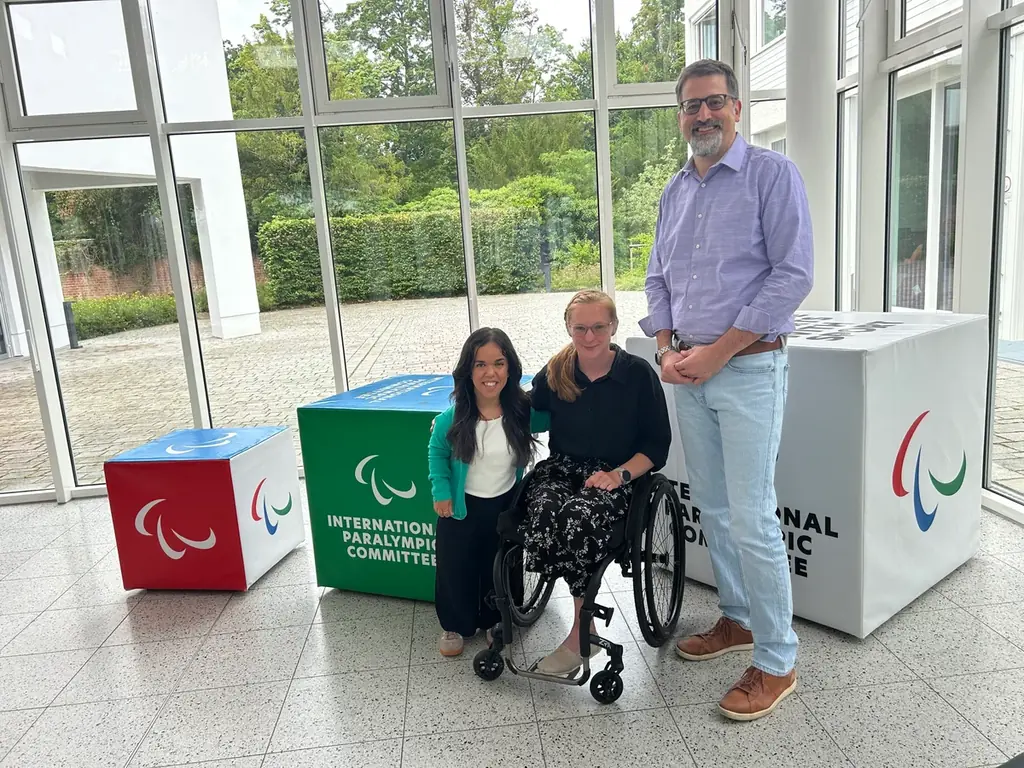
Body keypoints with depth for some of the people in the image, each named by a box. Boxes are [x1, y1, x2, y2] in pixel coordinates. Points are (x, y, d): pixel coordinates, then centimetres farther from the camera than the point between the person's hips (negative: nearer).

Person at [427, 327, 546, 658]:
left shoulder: (523, 411, -19)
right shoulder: (452, 418, -21)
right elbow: (436, 453, -2)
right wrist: (441, 492, -7)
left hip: (506, 504, 1)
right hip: (461, 507, -1)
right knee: (455, 569, 14)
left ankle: (494, 621, 44)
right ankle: (455, 625, 39)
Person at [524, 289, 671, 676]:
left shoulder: (639, 374, -2)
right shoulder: (555, 373, 5)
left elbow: (657, 444, 0)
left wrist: (620, 474, -16)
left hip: (614, 478, -2)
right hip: (560, 469, 3)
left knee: (580, 516, -36)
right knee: (544, 511, -33)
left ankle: (577, 636, -16)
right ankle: (585, 630, -18)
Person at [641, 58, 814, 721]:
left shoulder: (773, 175, -5)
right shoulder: (675, 190, 14)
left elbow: (793, 275, -13)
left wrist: (716, 352, -16)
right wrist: (667, 349, 0)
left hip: (749, 370, -6)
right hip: (689, 373, 7)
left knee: (751, 520, -5)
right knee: (713, 508, 14)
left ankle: (777, 661, 11)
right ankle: (739, 620, 33)